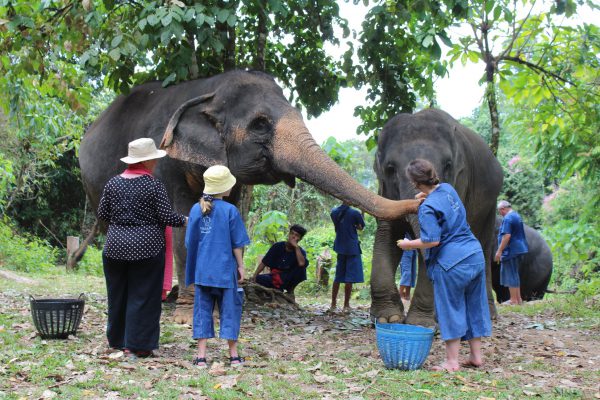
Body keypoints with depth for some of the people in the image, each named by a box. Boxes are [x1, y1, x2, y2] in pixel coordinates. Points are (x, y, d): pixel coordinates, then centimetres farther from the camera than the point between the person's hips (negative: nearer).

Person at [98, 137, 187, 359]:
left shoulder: (113, 183, 3)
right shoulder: (154, 185, -10)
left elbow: (102, 213, 7)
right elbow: (166, 217, -10)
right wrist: (184, 220, 8)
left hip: (115, 246, 5)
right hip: (146, 247, -4)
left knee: (118, 294, 16)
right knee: (142, 296, 3)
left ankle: (117, 340, 27)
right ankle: (137, 345, 5)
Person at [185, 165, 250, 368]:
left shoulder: (196, 209, 2)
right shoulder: (230, 210, -10)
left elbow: (190, 242, 7)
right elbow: (237, 243, -6)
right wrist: (240, 266, 5)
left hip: (202, 270, 3)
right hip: (225, 270, -3)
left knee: (202, 309, 8)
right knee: (229, 309, 8)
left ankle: (201, 355, 5)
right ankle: (233, 355, 14)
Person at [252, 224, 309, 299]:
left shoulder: (300, 251, -7)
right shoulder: (278, 246, -4)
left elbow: (301, 263, -31)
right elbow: (264, 263, -3)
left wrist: (296, 246, -27)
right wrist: (254, 276, -15)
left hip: (288, 279, -1)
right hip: (275, 278, 1)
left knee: (304, 265, -28)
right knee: (258, 279, -29)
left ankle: (290, 290, -8)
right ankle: (278, 290, -1)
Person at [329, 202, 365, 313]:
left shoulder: (334, 212, 2)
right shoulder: (355, 213, -12)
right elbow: (361, 227, 1)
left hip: (340, 246, 6)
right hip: (352, 248, -5)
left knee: (338, 276, 14)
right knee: (350, 278, -1)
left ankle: (333, 304, 17)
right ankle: (346, 306, 1)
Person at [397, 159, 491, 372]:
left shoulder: (428, 208, -17)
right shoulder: (448, 188, 7)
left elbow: (431, 240, -21)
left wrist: (409, 244, -7)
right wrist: (428, 194, 31)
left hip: (451, 262, -8)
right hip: (475, 256, 8)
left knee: (450, 310, 3)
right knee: (474, 306, 15)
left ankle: (452, 361, 9)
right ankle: (476, 356, 23)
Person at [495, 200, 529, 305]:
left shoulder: (508, 218, -16)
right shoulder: (517, 216, 16)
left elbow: (507, 235, -24)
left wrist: (499, 251, -21)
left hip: (511, 251, -10)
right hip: (519, 249, 10)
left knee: (510, 275, -4)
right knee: (515, 274, 17)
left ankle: (513, 300, -2)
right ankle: (518, 298, 20)